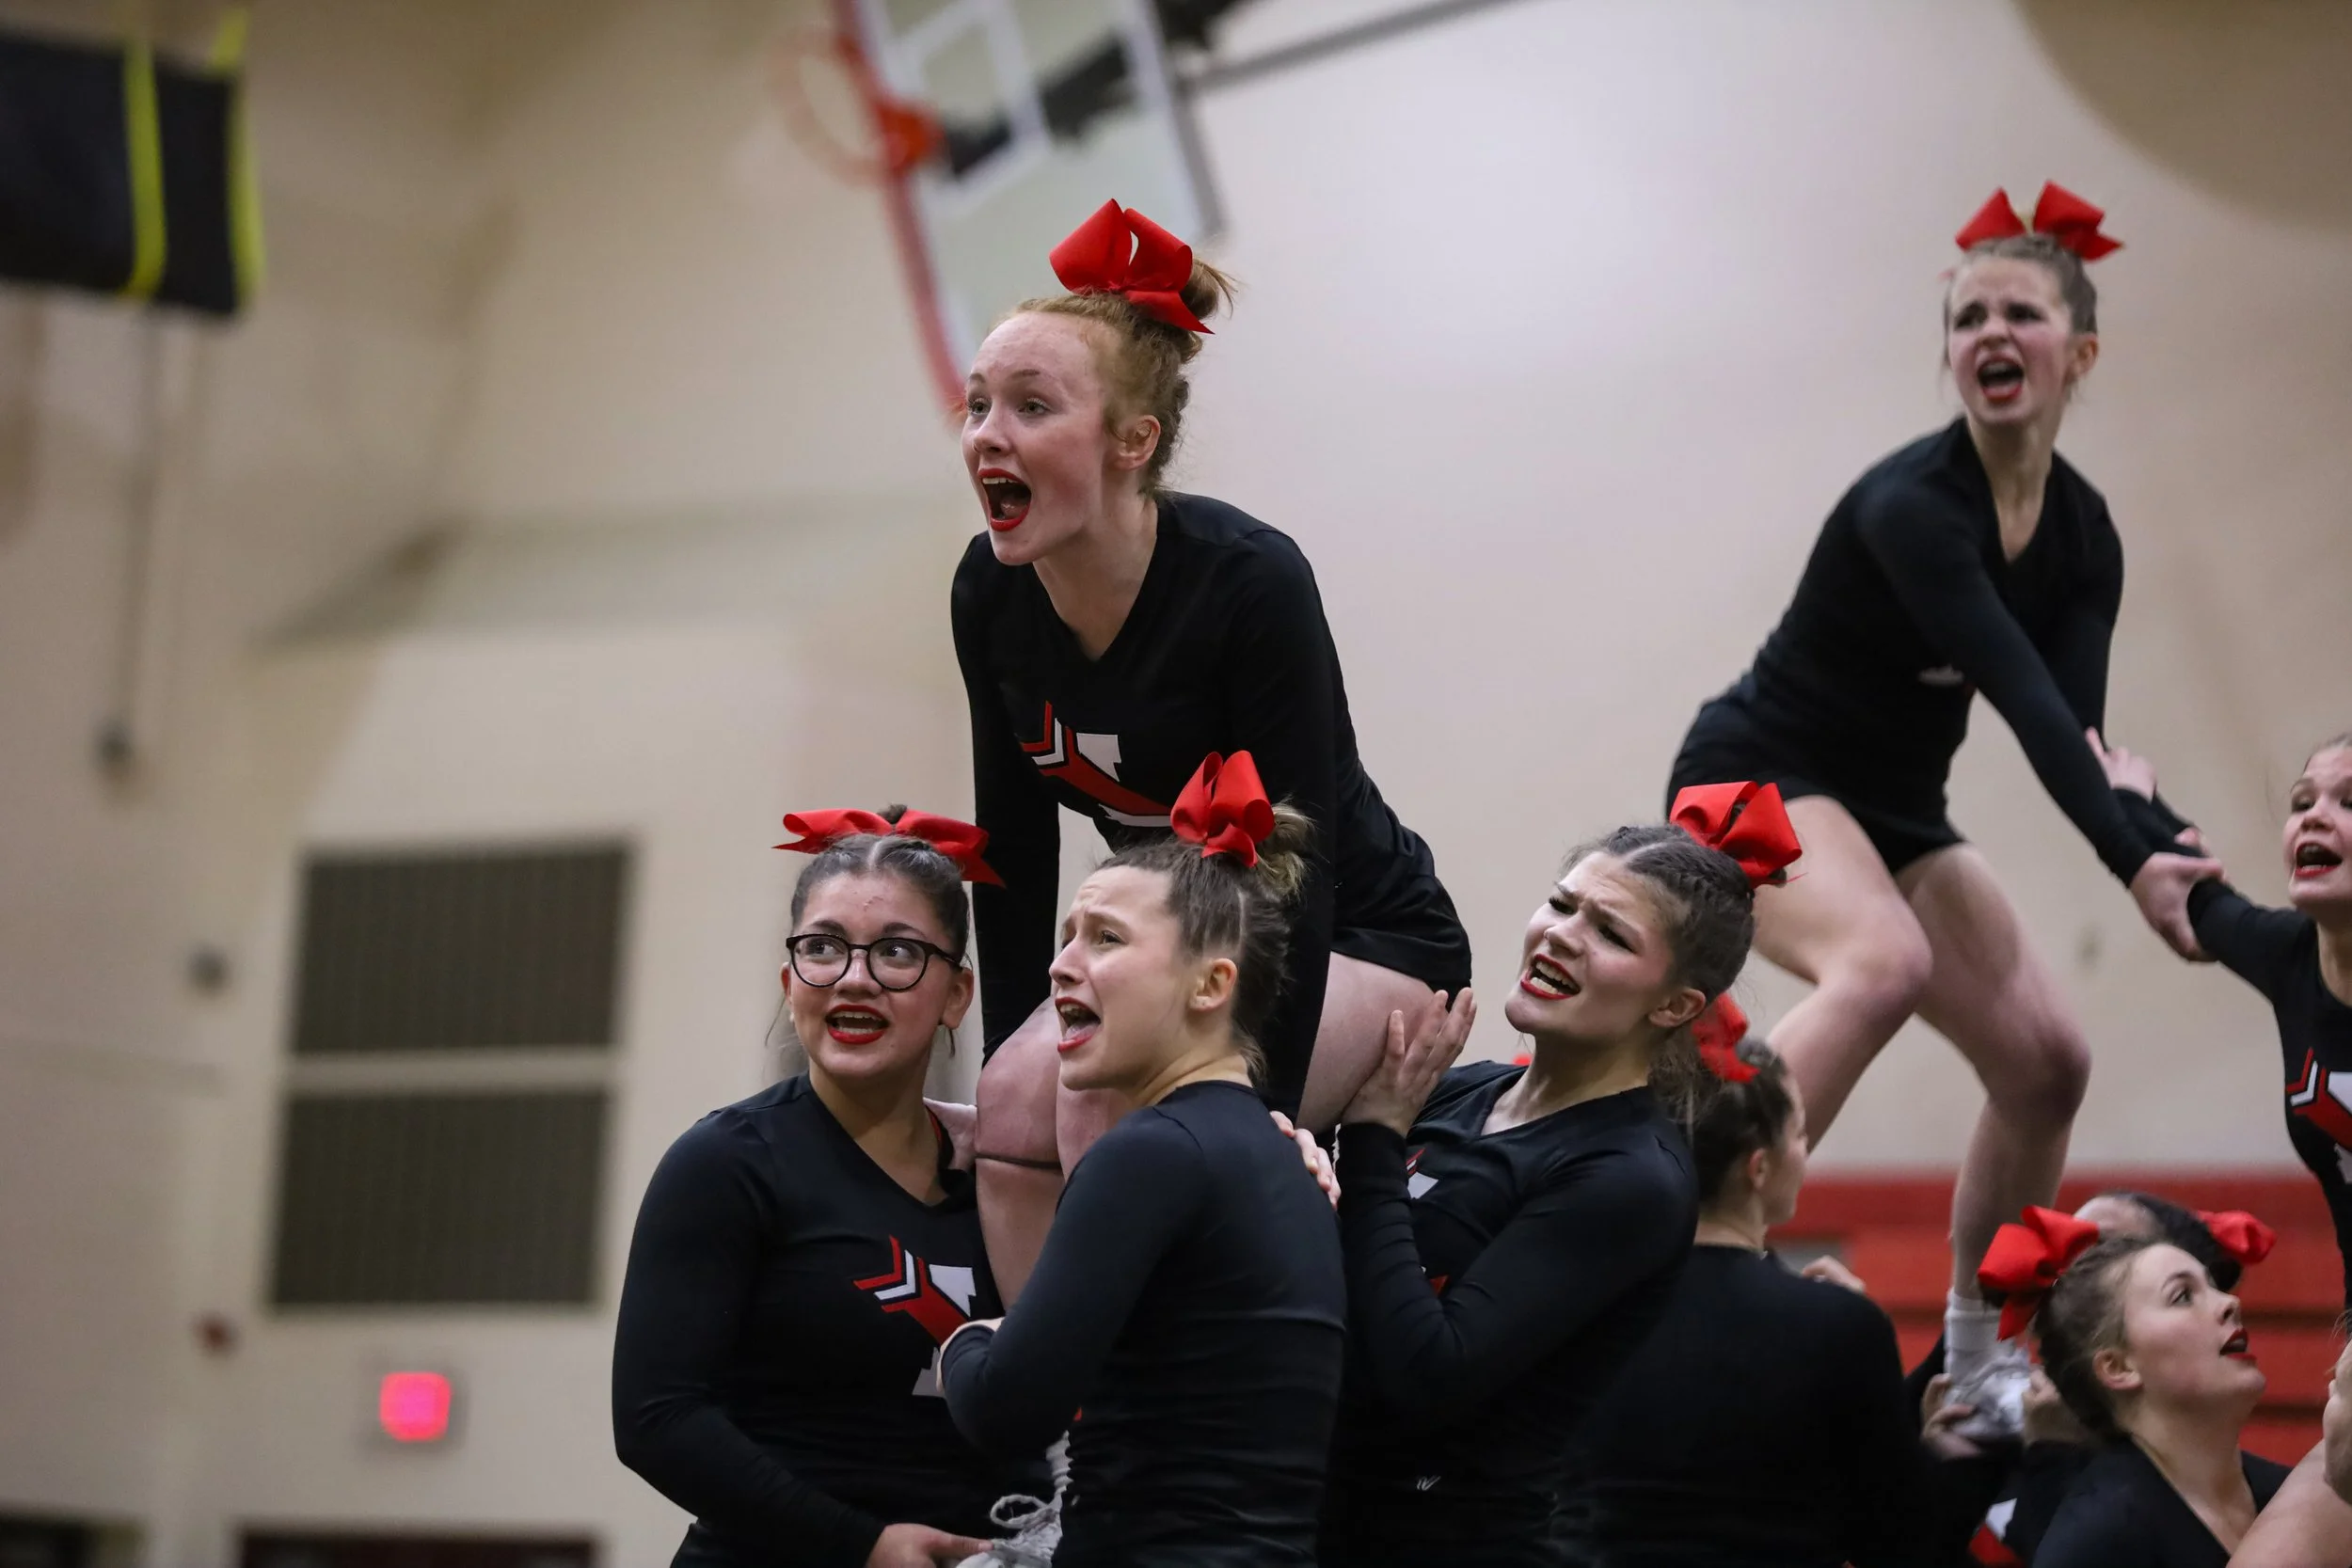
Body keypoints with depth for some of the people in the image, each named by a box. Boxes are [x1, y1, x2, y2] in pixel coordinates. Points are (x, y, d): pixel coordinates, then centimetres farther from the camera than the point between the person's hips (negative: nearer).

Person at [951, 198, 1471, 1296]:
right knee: (1018, 1106, -19)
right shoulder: (992, 593, -10)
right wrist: (1009, 1068, -2)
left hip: (1362, 946, -6)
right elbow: (1012, 854, -1)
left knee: (1115, 1097, -28)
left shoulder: (1250, 585, -28)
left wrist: (1259, 1130, -30)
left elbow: (1297, 876, -27)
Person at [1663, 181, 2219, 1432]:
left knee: (2046, 1061, 3)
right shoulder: (1911, 506, -25)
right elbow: (2027, 704, -34)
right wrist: (2132, 867, -43)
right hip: (1760, 782, -8)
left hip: (1893, 811, 8)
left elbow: (2073, 730, -11)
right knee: (1883, 961, -37)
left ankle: (1980, 1367, 20)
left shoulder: (2082, 536, -1)